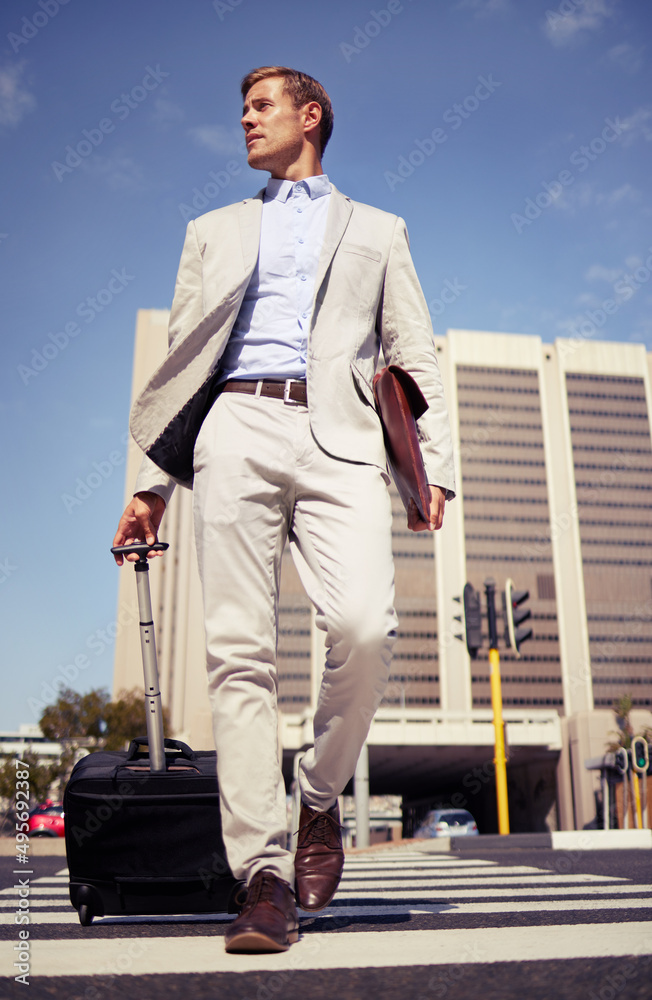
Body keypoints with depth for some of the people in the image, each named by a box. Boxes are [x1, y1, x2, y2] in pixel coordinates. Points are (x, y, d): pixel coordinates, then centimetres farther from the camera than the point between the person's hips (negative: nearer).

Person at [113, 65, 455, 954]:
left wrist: (433, 466, 2)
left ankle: (321, 798, 3)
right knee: (239, 649, -10)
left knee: (365, 625, -23)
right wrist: (152, 481, 11)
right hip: (238, 428, 2)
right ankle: (265, 875, -6)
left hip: (338, 436, -1)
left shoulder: (377, 231, 27)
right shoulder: (215, 232, 29)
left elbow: (414, 357, 18)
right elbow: (182, 359, 22)